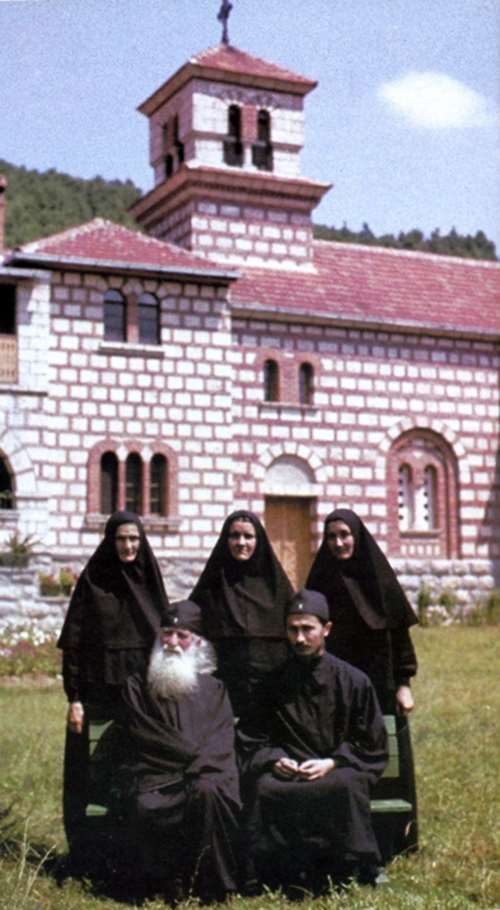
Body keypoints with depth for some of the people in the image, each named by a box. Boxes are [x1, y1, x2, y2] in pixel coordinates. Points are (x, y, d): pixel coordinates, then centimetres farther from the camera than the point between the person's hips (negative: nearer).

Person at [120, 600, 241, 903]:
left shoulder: (214, 689, 20)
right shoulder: (137, 688, 17)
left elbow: (222, 742, 7)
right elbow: (142, 739, 5)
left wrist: (197, 767, -14)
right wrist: (193, 755, -6)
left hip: (206, 773, 0)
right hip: (156, 778, 0)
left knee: (207, 792, -35)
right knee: (147, 807, -33)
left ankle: (212, 885, -22)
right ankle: (170, 883, -14)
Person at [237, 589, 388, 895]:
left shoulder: (354, 681, 7)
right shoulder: (273, 683, 12)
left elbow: (372, 747, 7)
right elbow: (250, 741, 15)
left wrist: (332, 763, -10)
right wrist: (274, 760, -6)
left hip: (337, 772, -1)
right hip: (286, 774, 1)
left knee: (347, 785, -36)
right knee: (264, 788, -32)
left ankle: (356, 875, -19)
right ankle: (277, 878, -20)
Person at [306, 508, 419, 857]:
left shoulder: (379, 575, -1)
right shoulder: (321, 580, 3)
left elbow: (400, 632, 0)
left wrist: (404, 683, -5)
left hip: (380, 684, -1)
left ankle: (393, 841, 17)